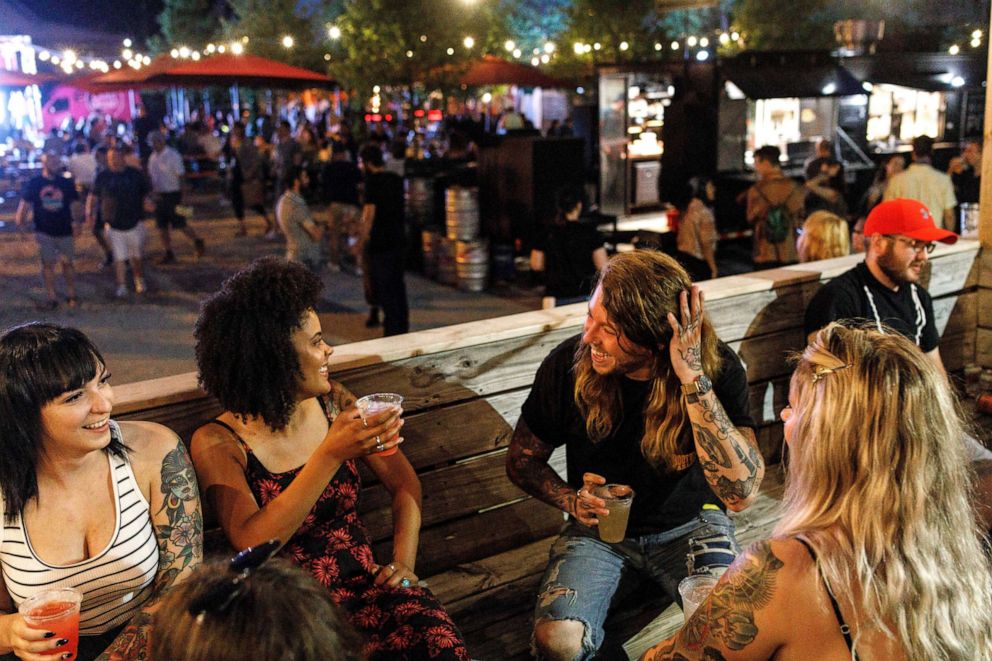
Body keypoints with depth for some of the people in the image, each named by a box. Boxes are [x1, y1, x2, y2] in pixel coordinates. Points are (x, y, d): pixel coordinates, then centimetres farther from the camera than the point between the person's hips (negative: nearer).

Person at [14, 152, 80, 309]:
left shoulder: (67, 183, 2)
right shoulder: (34, 183, -1)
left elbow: (74, 204, 7)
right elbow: (25, 203, 0)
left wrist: (76, 223, -1)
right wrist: (20, 219, -13)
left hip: (64, 231, 1)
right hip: (44, 232, -1)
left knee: (67, 262, 6)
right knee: (48, 264, 4)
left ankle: (71, 295, 19)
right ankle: (51, 297, 12)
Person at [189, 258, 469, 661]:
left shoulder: (332, 401, 4)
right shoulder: (217, 443, -8)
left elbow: (404, 484, 10)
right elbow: (251, 543, -23)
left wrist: (404, 563, -4)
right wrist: (331, 455, -30)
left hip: (366, 582, 4)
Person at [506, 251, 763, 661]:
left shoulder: (720, 369, -20)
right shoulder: (567, 365, -17)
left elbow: (741, 493, -33)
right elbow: (522, 461, 0)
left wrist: (693, 379, -38)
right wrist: (571, 500, -22)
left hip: (690, 525, 0)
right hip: (599, 526, 1)